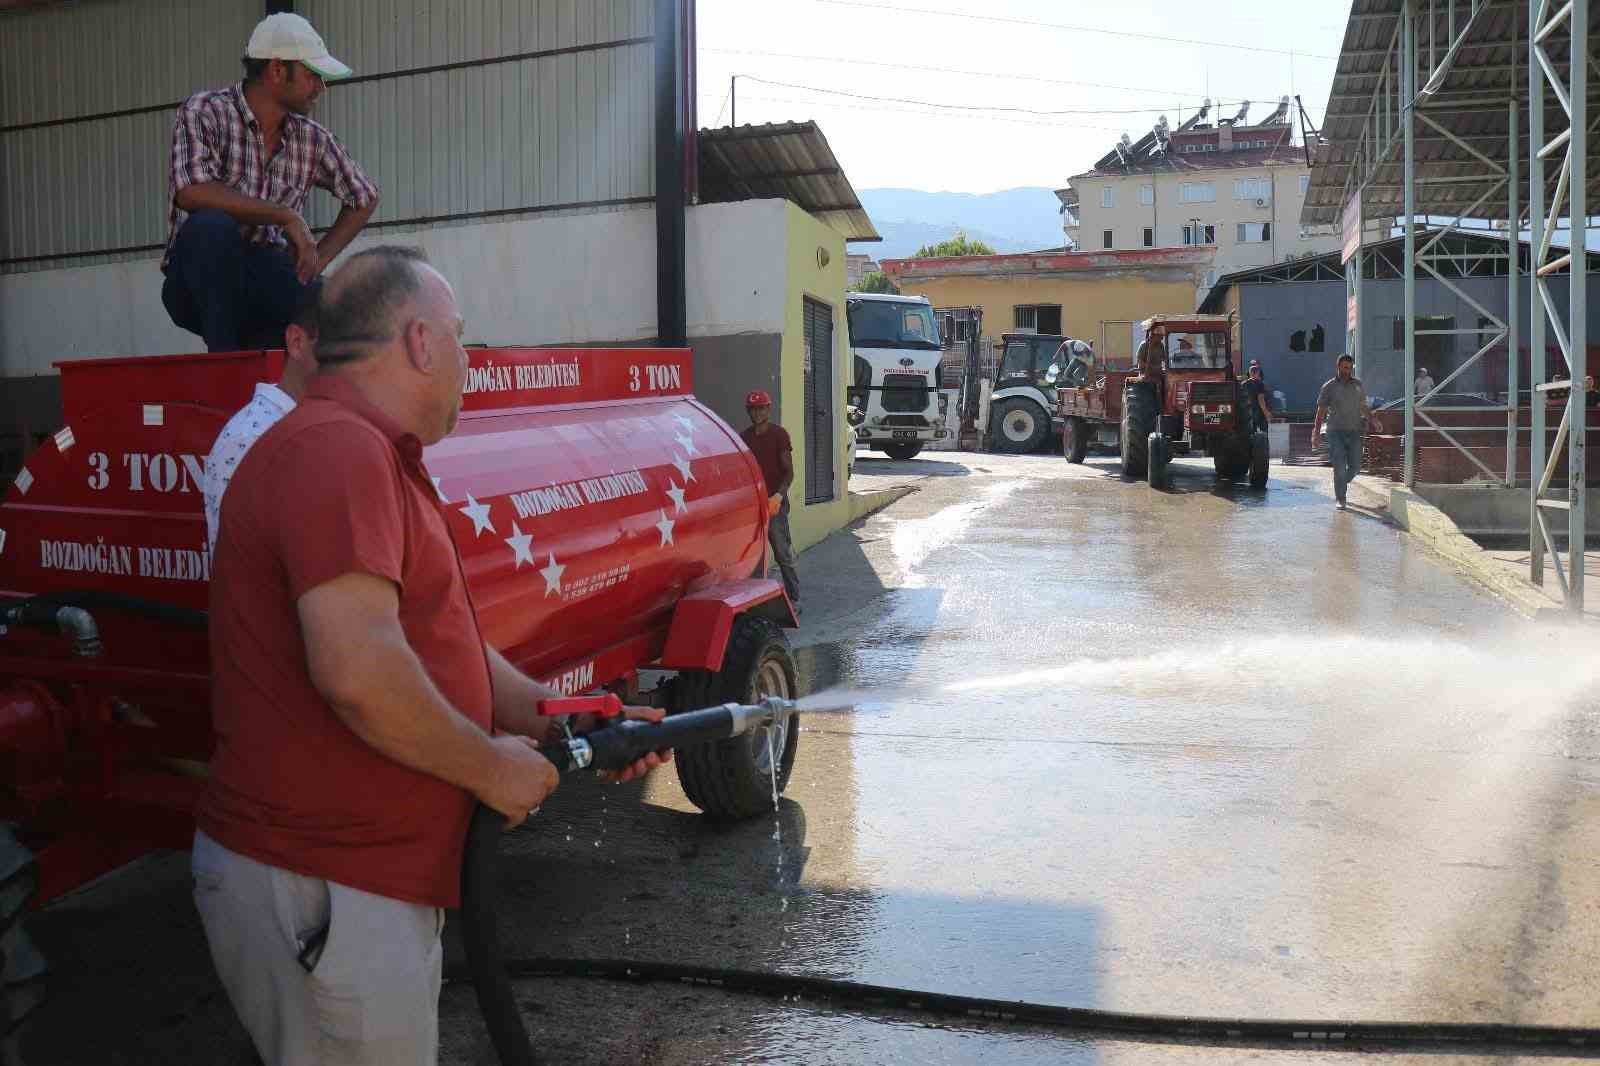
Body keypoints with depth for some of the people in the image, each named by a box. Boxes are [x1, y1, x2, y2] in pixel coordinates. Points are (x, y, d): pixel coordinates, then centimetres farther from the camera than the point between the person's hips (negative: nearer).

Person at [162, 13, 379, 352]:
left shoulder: (312, 139, 6)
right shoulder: (204, 111, -7)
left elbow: (364, 197, 20)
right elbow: (191, 192, -23)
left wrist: (318, 257, 7)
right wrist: (287, 217, -21)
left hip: (265, 282, 3)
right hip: (200, 285, -3)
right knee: (212, 226, -37)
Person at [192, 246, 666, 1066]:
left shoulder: (370, 458, 15)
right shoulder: (336, 449, -19)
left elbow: (441, 648, 17)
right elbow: (359, 672, -30)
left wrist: (568, 722, 10)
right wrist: (492, 766, -16)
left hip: (376, 876, 10)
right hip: (318, 894, -10)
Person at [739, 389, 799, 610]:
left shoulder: (779, 434, -1)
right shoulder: (744, 436, 12)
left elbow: (789, 471, -4)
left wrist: (778, 496, -18)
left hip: (774, 503, -4)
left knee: (783, 554, -5)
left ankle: (794, 599, 1)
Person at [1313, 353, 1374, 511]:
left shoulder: (1358, 385, 10)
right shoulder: (1329, 386, -1)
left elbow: (1363, 406, 22)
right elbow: (1320, 412, 0)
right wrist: (1315, 434, -6)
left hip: (1354, 432, 4)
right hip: (1336, 432, -4)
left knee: (1355, 466, 4)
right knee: (1339, 467, -8)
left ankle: (1342, 484, 32)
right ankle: (1340, 499, 2)